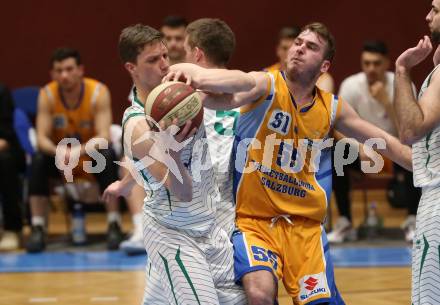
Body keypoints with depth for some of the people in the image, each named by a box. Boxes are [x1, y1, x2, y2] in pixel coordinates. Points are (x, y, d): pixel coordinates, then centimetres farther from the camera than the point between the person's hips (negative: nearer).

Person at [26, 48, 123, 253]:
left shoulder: (98, 92, -19)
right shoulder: (47, 95, -14)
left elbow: (104, 136, -27)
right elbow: (42, 138, -20)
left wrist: (79, 151, -46)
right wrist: (58, 151, -44)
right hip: (60, 158, 1)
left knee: (107, 155, -33)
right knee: (38, 159, -27)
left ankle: (114, 226, -27)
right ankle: (37, 228, -23)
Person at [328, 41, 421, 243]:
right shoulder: (350, 85, -14)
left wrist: (386, 102, -35)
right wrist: (362, 149, -32)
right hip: (362, 147, 1)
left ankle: (412, 222, -21)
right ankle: (344, 223, -19)